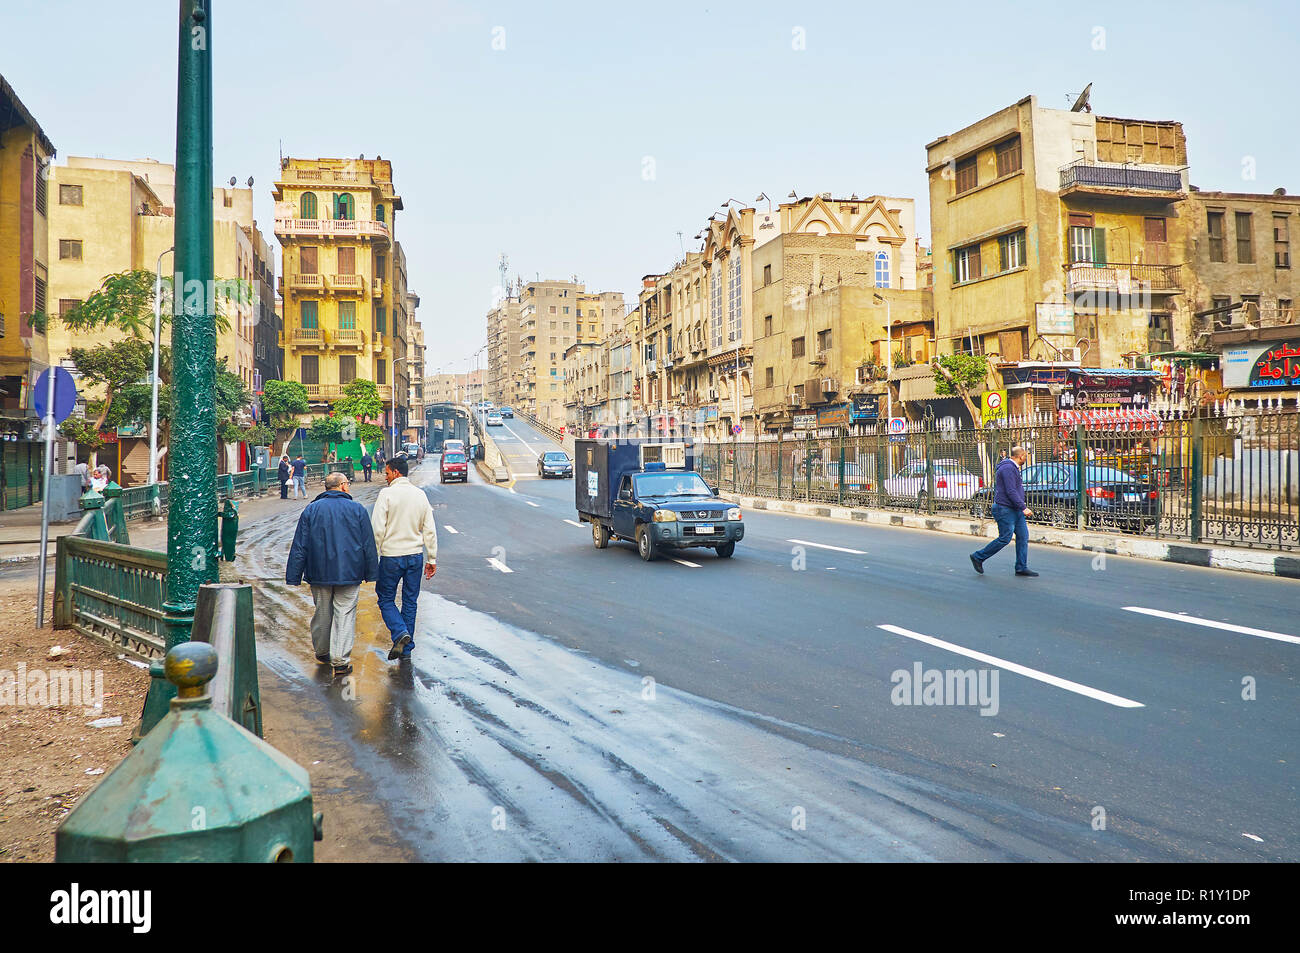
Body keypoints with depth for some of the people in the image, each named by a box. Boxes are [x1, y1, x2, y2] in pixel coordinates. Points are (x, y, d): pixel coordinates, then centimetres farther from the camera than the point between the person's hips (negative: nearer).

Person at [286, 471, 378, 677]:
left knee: (322, 613, 16)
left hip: (319, 574, 2)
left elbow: (299, 546, 3)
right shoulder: (357, 510, 0)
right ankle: (341, 661, -7)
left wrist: (294, 576, 6)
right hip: (349, 573, -2)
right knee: (345, 614, -1)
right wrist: (370, 573, 10)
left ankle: (322, 652, 33)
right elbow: (369, 545, 2)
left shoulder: (311, 509, 4)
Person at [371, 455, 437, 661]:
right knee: (410, 601, 12)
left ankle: (400, 632, -13)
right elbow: (430, 530, 7)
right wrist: (432, 559, 12)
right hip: (415, 555, 5)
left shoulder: (387, 494, -10)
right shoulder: (420, 494, 5)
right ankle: (406, 648, 16)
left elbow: (378, 529, -13)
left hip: (391, 556, -4)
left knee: (386, 599, 9)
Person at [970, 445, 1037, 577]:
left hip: (1015, 510, 11)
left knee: (1023, 536, 5)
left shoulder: (1013, 468, 18)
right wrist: (1023, 508, -24)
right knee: (1005, 539, -8)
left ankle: (1021, 568, 8)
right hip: (1005, 509, -11)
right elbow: (1011, 491, -23)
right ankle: (978, 557, 5)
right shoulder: (1008, 468, -16)